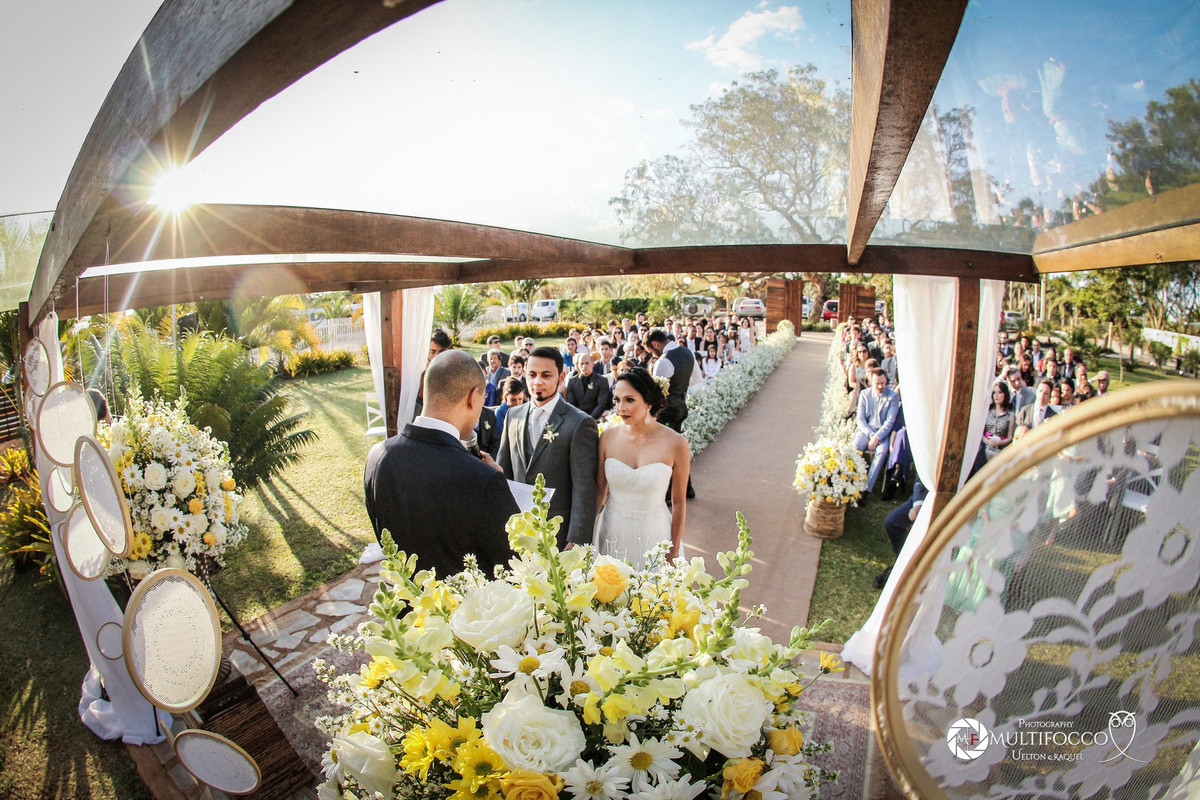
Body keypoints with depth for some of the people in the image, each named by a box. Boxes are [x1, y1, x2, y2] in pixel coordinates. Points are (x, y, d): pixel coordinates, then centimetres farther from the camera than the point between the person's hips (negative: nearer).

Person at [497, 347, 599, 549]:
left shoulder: (581, 424, -11)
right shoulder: (513, 415, 7)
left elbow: (584, 489, -13)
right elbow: (503, 471, 13)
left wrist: (576, 542, -16)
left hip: (558, 536, -5)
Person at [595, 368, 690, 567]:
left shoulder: (675, 443, -13)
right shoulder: (608, 437, -6)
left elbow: (678, 503, -5)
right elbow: (599, 492, 1)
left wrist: (673, 552, -1)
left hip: (652, 534, -2)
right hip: (613, 533, 2)